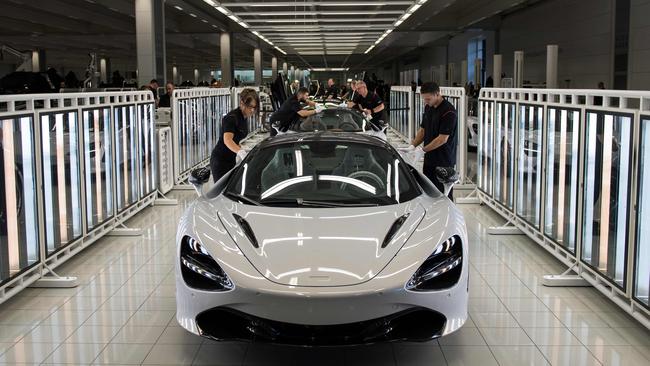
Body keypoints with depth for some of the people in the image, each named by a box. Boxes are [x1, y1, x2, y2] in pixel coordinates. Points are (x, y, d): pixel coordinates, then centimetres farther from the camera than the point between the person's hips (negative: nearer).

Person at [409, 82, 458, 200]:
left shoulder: (448, 112, -18)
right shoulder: (428, 108, 8)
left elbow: (443, 139, -20)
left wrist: (423, 149, -20)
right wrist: (413, 145, 1)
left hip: (444, 161, -8)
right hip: (429, 159, 8)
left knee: (444, 194, -1)